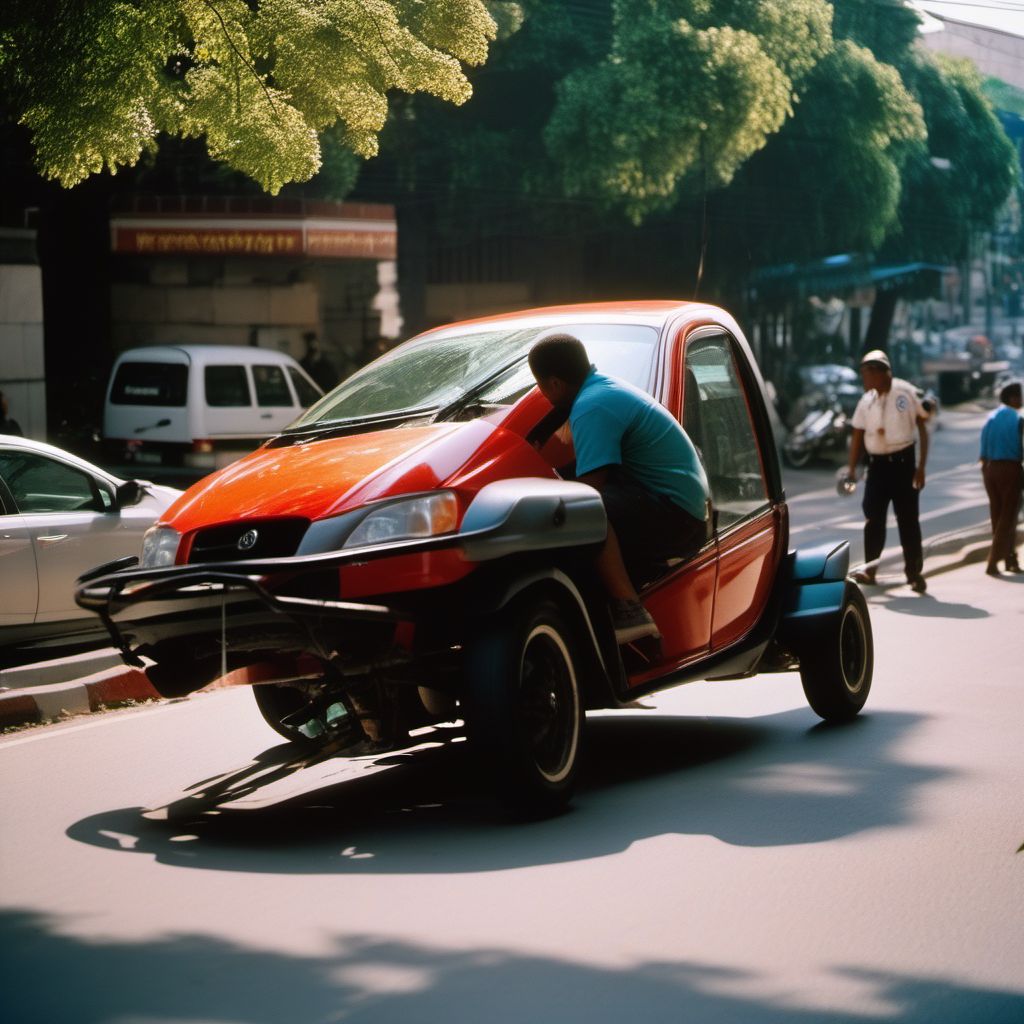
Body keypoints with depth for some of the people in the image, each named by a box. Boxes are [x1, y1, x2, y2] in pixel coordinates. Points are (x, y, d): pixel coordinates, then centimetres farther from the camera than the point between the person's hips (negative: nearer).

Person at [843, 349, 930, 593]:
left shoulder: (907, 393, -9)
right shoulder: (866, 401, 3)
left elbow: (923, 429, -5)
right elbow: (858, 435, 8)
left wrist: (921, 466, -8)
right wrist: (851, 468, 1)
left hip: (903, 462, -3)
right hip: (876, 463, 3)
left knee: (908, 519, 0)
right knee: (873, 518, 0)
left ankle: (914, 572, 7)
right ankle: (870, 568, 9)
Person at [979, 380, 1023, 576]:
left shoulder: (990, 418, 7)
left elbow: (983, 451, 8)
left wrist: (986, 470, 16)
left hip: (991, 468, 6)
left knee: (997, 515, 13)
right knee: (1008, 517, 0)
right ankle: (993, 562, -7)